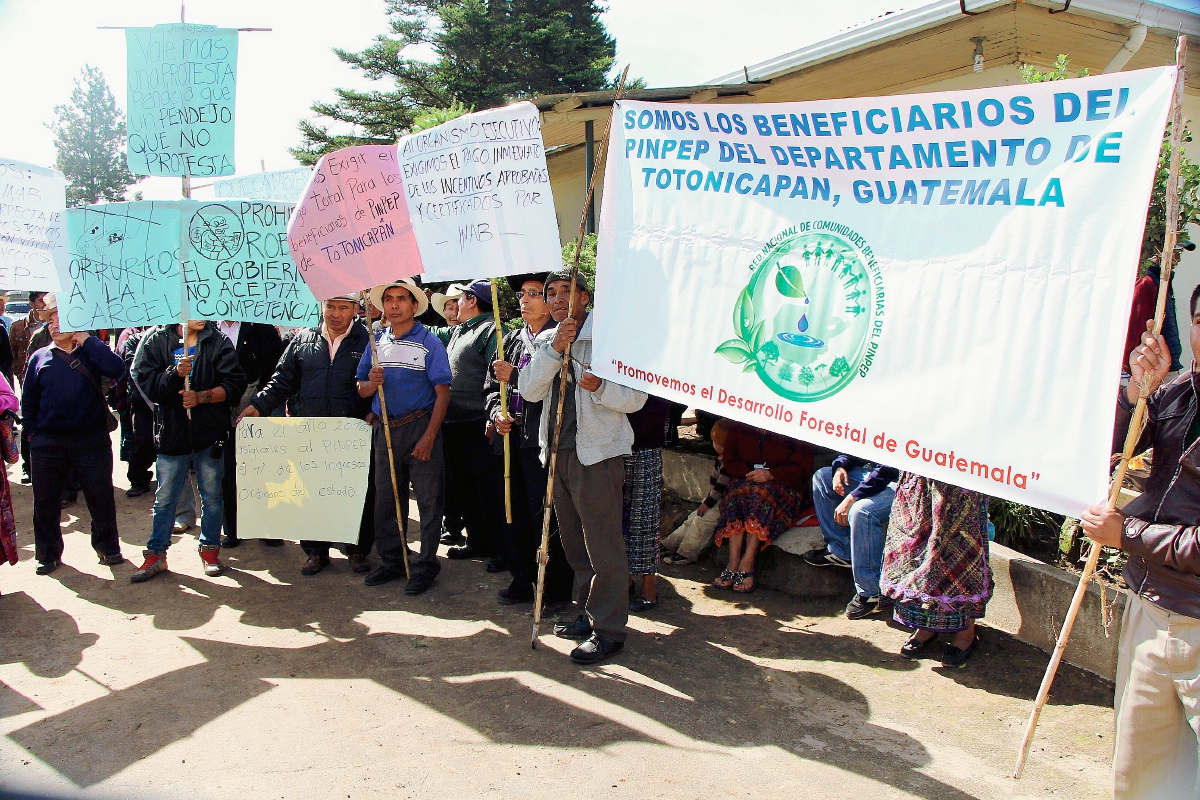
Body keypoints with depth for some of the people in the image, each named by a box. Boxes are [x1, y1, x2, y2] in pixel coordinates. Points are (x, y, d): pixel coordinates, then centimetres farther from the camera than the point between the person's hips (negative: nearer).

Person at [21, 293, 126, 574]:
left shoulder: (91, 352, 2)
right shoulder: (39, 358, 7)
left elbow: (117, 369, -19)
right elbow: (28, 401, 10)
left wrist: (88, 339, -14)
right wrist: (33, 433, 3)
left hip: (91, 441, -2)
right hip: (48, 443, 2)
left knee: (101, 499, 6)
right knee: (45, 503, 10)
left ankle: (108, 548, 23)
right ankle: (48, 553, 25)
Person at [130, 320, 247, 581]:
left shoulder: (219, 342, 0)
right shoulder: (156, 340, 1)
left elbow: (234, 384, -5)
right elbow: (144, 380, -6)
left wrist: (201, 397, -16)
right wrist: (174, 373, -21)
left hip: (210, 432, 0)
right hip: (171, 432, 0)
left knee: (212, 495, 10)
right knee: (165, 497, 8)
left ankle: (210, 549, 24)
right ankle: (156, 554, 20)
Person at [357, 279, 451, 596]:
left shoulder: (429, 342, -4)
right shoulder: (376, 342, 11)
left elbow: (442, 393, -8)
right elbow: (361, 389, 14)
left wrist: (429, 436, -16)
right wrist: (371, 383, -11)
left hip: (420, 427, -5)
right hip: (385, 428, 5)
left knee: (428, 500, 0)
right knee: (386, 499, 11)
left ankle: (425, 566, 10)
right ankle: (391, 561, 24)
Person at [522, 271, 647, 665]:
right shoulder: (545, 340, 13)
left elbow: (636, 397, -9)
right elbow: (529, 391, -2)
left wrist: (600, 387, -27)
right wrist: (555, 347, -13)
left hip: (597, 452, -7)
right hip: (557, 451, 7)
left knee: (603, 544, -3)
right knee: (574, 542, 16)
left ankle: (608, 629, 7)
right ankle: (588, 614, 29)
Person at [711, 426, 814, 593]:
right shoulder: (739, 429, 10)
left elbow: (802, 468, -6)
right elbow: (729, 462, 7)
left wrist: (770, 474, -21)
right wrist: (752, 473, -12)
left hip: (783, 484, -2)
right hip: (745, 481, 3)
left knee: (761, 493, -36)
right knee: (739, 493, -32)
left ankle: (747, 565, -39)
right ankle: (733, 564, -37)